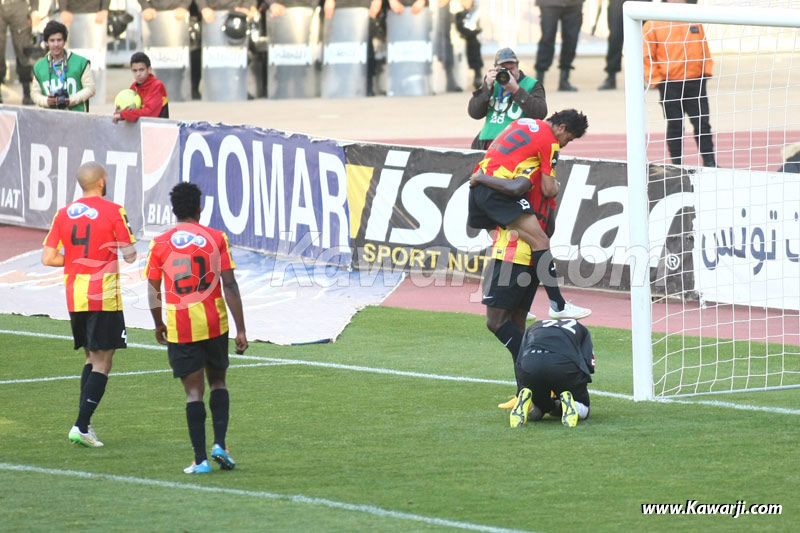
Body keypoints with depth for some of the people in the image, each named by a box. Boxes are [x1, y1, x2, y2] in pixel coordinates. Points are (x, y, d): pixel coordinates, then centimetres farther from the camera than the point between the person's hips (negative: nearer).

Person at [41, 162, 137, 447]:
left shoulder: (63, 214, 5)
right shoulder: (113, 211, -8)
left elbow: (48, 258, 1)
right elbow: (129, 255, -10)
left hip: (74, 298, 5)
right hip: (104, 298, -5)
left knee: (91, 358, 19)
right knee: (102, 363, -2)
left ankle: (84, 423, 12)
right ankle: (81, 426, -11)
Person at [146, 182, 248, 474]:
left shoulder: (160, 243, -1)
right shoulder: (216, 238, -2)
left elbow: (153, 291, 4)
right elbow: (230, 285, -5)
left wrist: (159, 325, 20)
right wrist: (241, 330, -2)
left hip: (180, 328, 0)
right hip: (215, 324, 0)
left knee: (194, 392, 3)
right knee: (218, 381, 19)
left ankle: (200, 459, -1)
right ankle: (219, 444, 3)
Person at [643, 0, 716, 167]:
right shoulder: (654, 25, -2)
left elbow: (704, 48, 17)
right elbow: (647, 56, -3)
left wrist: (707, 71, 5)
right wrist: (656, 80, -8)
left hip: (696, 83, 3)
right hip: (670, 86, -3)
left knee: (702, 123, 3)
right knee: (675, 126, 4)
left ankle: (710, 163, 9)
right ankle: (677, 165, 11)